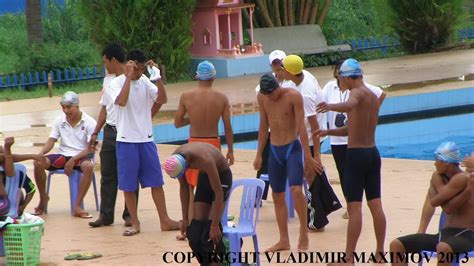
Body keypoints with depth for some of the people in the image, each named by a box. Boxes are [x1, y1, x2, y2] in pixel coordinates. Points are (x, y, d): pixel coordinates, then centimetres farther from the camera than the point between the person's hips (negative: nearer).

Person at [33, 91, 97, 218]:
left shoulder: (89, 122, -8)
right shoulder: (59, 121, 5)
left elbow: (90, 148, -12)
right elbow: (51, 141, 2)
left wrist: (73, 160, -24)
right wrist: (40, 154, -19)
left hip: (81, 156, -4)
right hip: (63, 155, 4)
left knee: (88, 166, -40)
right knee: (38, 163, -23)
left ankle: (77, 206, -34)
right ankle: (43, 198, 0)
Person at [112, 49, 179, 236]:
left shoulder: (145, 82, 6)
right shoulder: (117, 82, -6)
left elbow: (162, 100, -5)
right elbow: (121, 101, -25)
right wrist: (128, 76, -23)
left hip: (146, 139, 4)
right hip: (126, 141, -4)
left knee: (156, 181, 6)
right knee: (128, 185, 3)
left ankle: (164, 221, 13)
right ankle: (135, 223, 13)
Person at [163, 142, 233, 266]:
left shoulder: (204, 160, -39)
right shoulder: (175, 160, -20)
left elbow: (218, 192, -33)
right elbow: (184, 187, -3)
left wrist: (215, 226, -31)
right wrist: (185, 219, -1)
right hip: (204, 176, 6)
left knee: (211, 231, -17)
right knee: (195, 230, -2)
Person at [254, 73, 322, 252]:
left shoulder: (293, 96, -14)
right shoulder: (262, 97, 2)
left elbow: (301, 127, -15)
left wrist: (308, 157, -17)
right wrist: (259, 155, 12)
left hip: (293, 148, -6)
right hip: (275, 150, 6)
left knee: (296, 190, -22)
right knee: (277, 196, 9)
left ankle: (304, 234, -7)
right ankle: (284, 240, 18)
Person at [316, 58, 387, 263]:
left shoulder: (358, 93, -12)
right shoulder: (373, 96, 17)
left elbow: (350, 105, -39)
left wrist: (332, 106, -58)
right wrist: (328, 132, 16)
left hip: (356, 154, -9)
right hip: (373, 153, 9)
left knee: (354, 208, -8)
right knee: (376, 205, 12)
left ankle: (349, 257, -7)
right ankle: (380, 252, 18)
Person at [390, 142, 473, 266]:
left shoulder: (462, 179, -15)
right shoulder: (437, 177, 7)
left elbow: (434, 202, -17)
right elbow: (448, 208, -8)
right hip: (445, 233, 8)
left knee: (443, 248, -43)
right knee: (396, 245, -3)